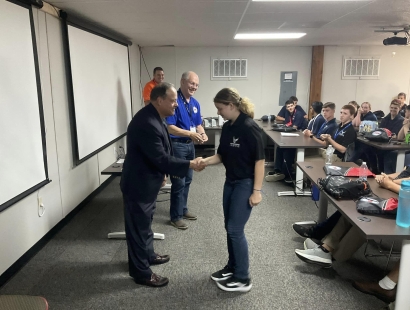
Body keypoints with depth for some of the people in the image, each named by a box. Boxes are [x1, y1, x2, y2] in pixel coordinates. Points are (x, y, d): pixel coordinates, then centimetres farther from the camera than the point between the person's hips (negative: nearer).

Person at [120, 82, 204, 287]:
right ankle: (141, 272, 20)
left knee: (145, 222, 24)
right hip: (139, 184, -10)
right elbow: (161, 158, -29)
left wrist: (161, 173, 19)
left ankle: (148, 255, 43)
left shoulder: (151, 117, 4)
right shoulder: (147, 123, -29)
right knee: (139, 227, 5)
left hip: (147, 180, 10)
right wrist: (190, 165, -23)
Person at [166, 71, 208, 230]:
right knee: (179, 182, -2)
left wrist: (202, 133, -8)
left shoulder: (195, 103, 8)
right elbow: (169, 127, -22)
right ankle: (175, 216, 12)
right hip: (176, 145, -8)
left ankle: (183, 209, 33)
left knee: (187, 180, 17)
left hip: (190, 145, 8)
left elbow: (198, 124, 14)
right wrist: (190, 134, -30)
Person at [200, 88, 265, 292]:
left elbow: (260, 160, -18)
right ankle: (232, 267, 33)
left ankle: (243, 279, 14)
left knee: (235, 230, -2)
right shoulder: (227, 127, 5)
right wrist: (205, 161, -8)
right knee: (229, 227, 15)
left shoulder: (249, 127, -18)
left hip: (245, 184, -8)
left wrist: (257, 191, -19)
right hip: (230, 182, 8)